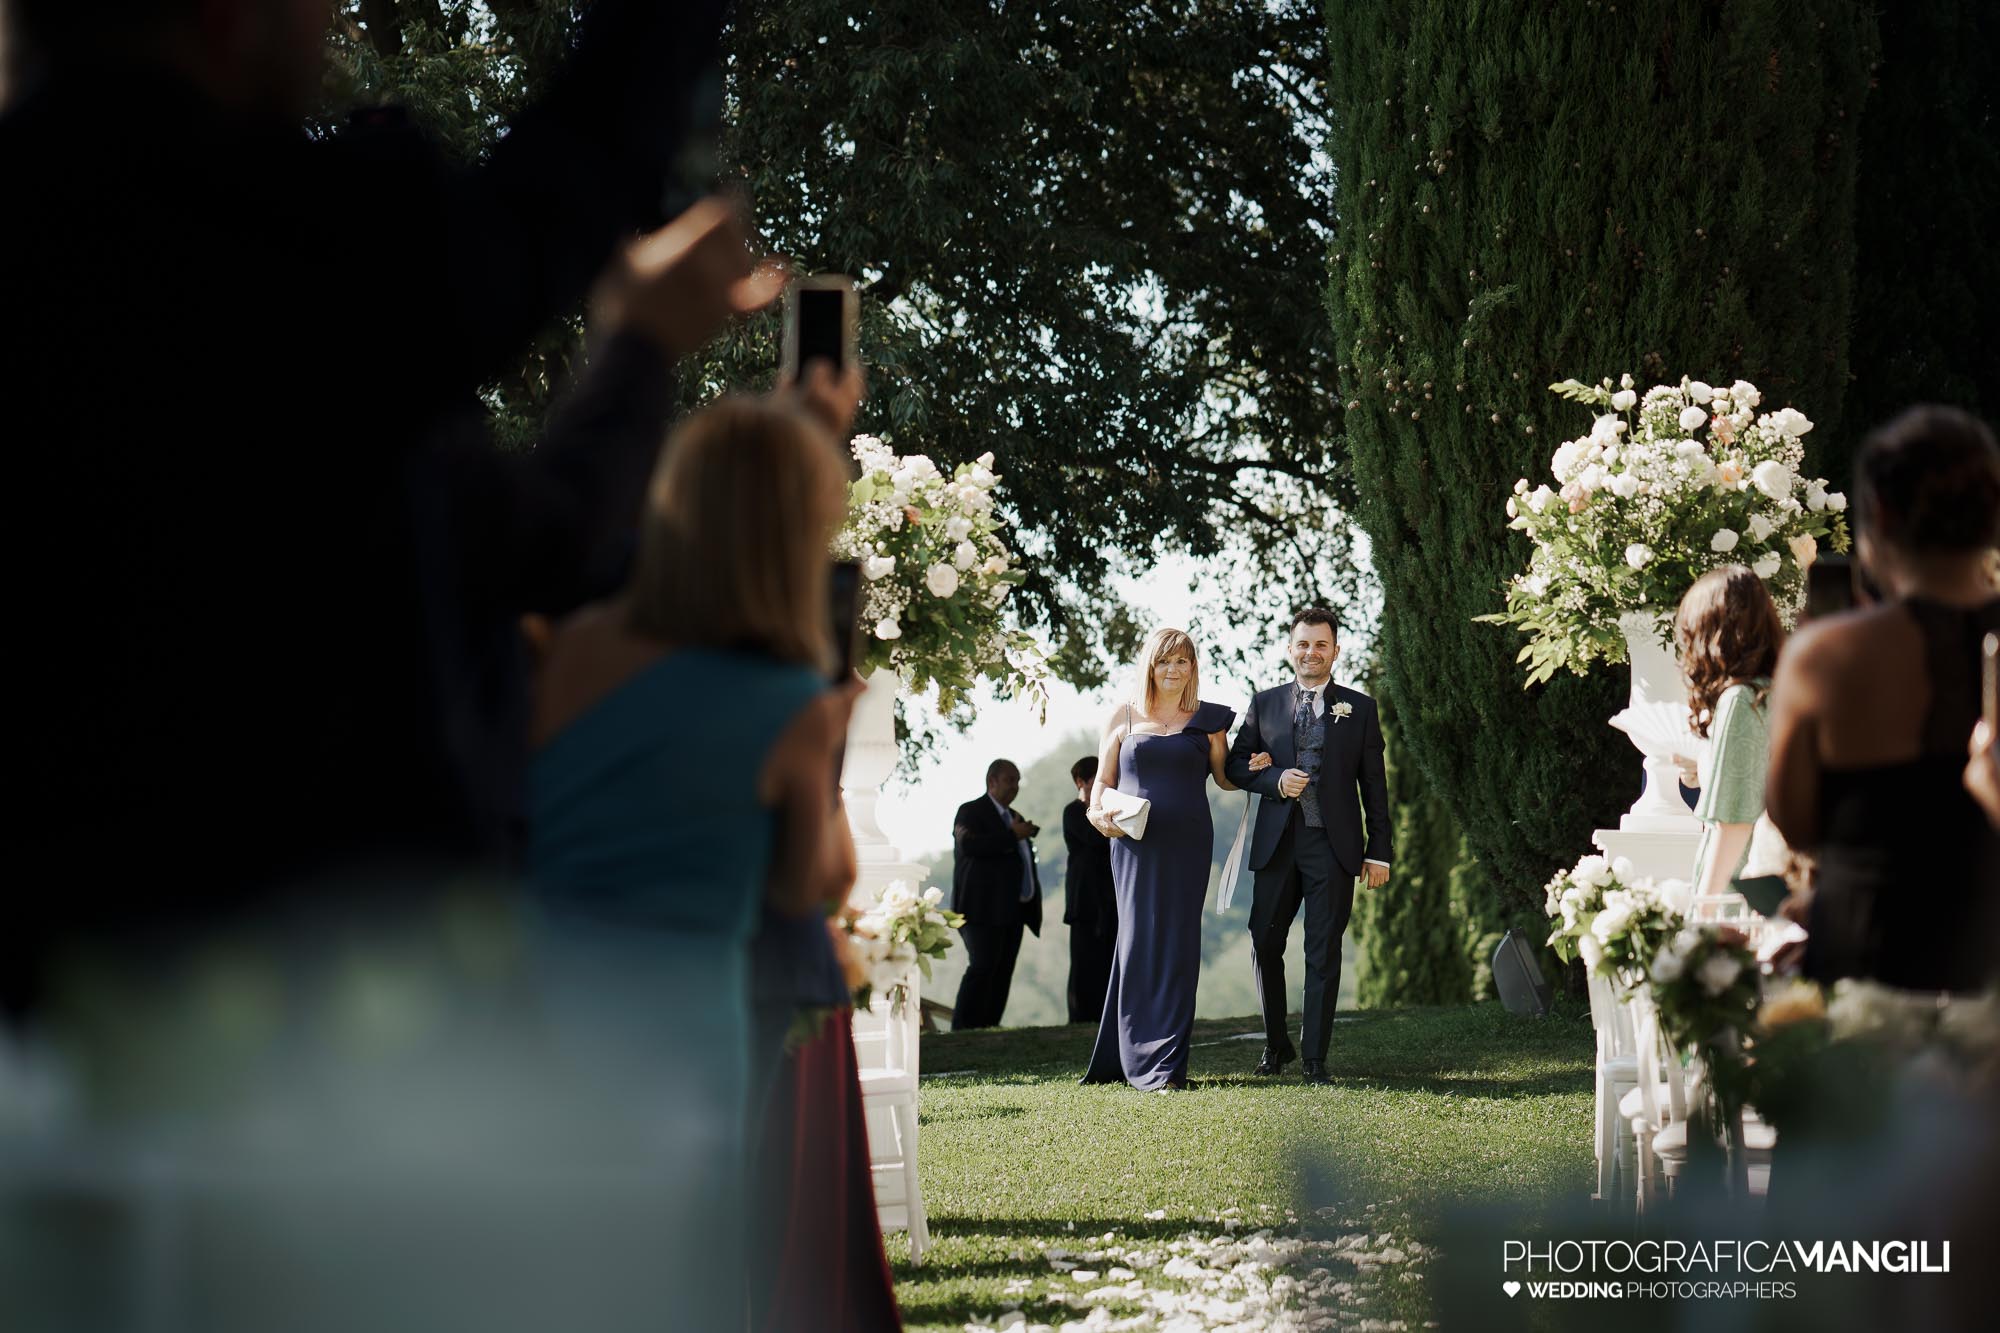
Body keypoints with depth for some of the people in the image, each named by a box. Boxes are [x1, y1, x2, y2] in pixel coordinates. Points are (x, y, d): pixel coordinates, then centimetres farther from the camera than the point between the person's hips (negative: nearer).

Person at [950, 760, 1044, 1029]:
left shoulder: (1013, 817, 23)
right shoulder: (971, 812, -2)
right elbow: (967, 845, -20)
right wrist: (1012, 836, -18)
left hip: (1011, 910, 8)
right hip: (984, 908, -8)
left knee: (1003, 972, 0)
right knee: (982, 967, -16)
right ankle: (962, 1031, -17)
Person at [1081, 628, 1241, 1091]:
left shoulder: (1207, 720, 8)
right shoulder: (1124, 717, 8)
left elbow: (1224, 777, 15)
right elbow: (1103, 779, 12)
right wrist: (1098, 812, -7)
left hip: (1188, 844, 0)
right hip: (1135, 843, 0)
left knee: (1176, 947, -1)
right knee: (1138, 943, -4)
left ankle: (1167, 1062, 3)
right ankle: (1143, 1062, 0)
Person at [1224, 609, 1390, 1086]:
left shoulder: (1359, 708, 7)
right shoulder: (1265, 704, 10)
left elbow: (1374, 784, 6)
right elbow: (1237, 764, 10)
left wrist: (1378, 850, 1)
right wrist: (1276, 780, -10)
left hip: (1333, 845, -2)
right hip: (1277, 844, 2)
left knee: (1323, 952, -1)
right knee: (1265, 945, 3)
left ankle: (1315, 1059, 3)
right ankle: (1277, 1044, 22)